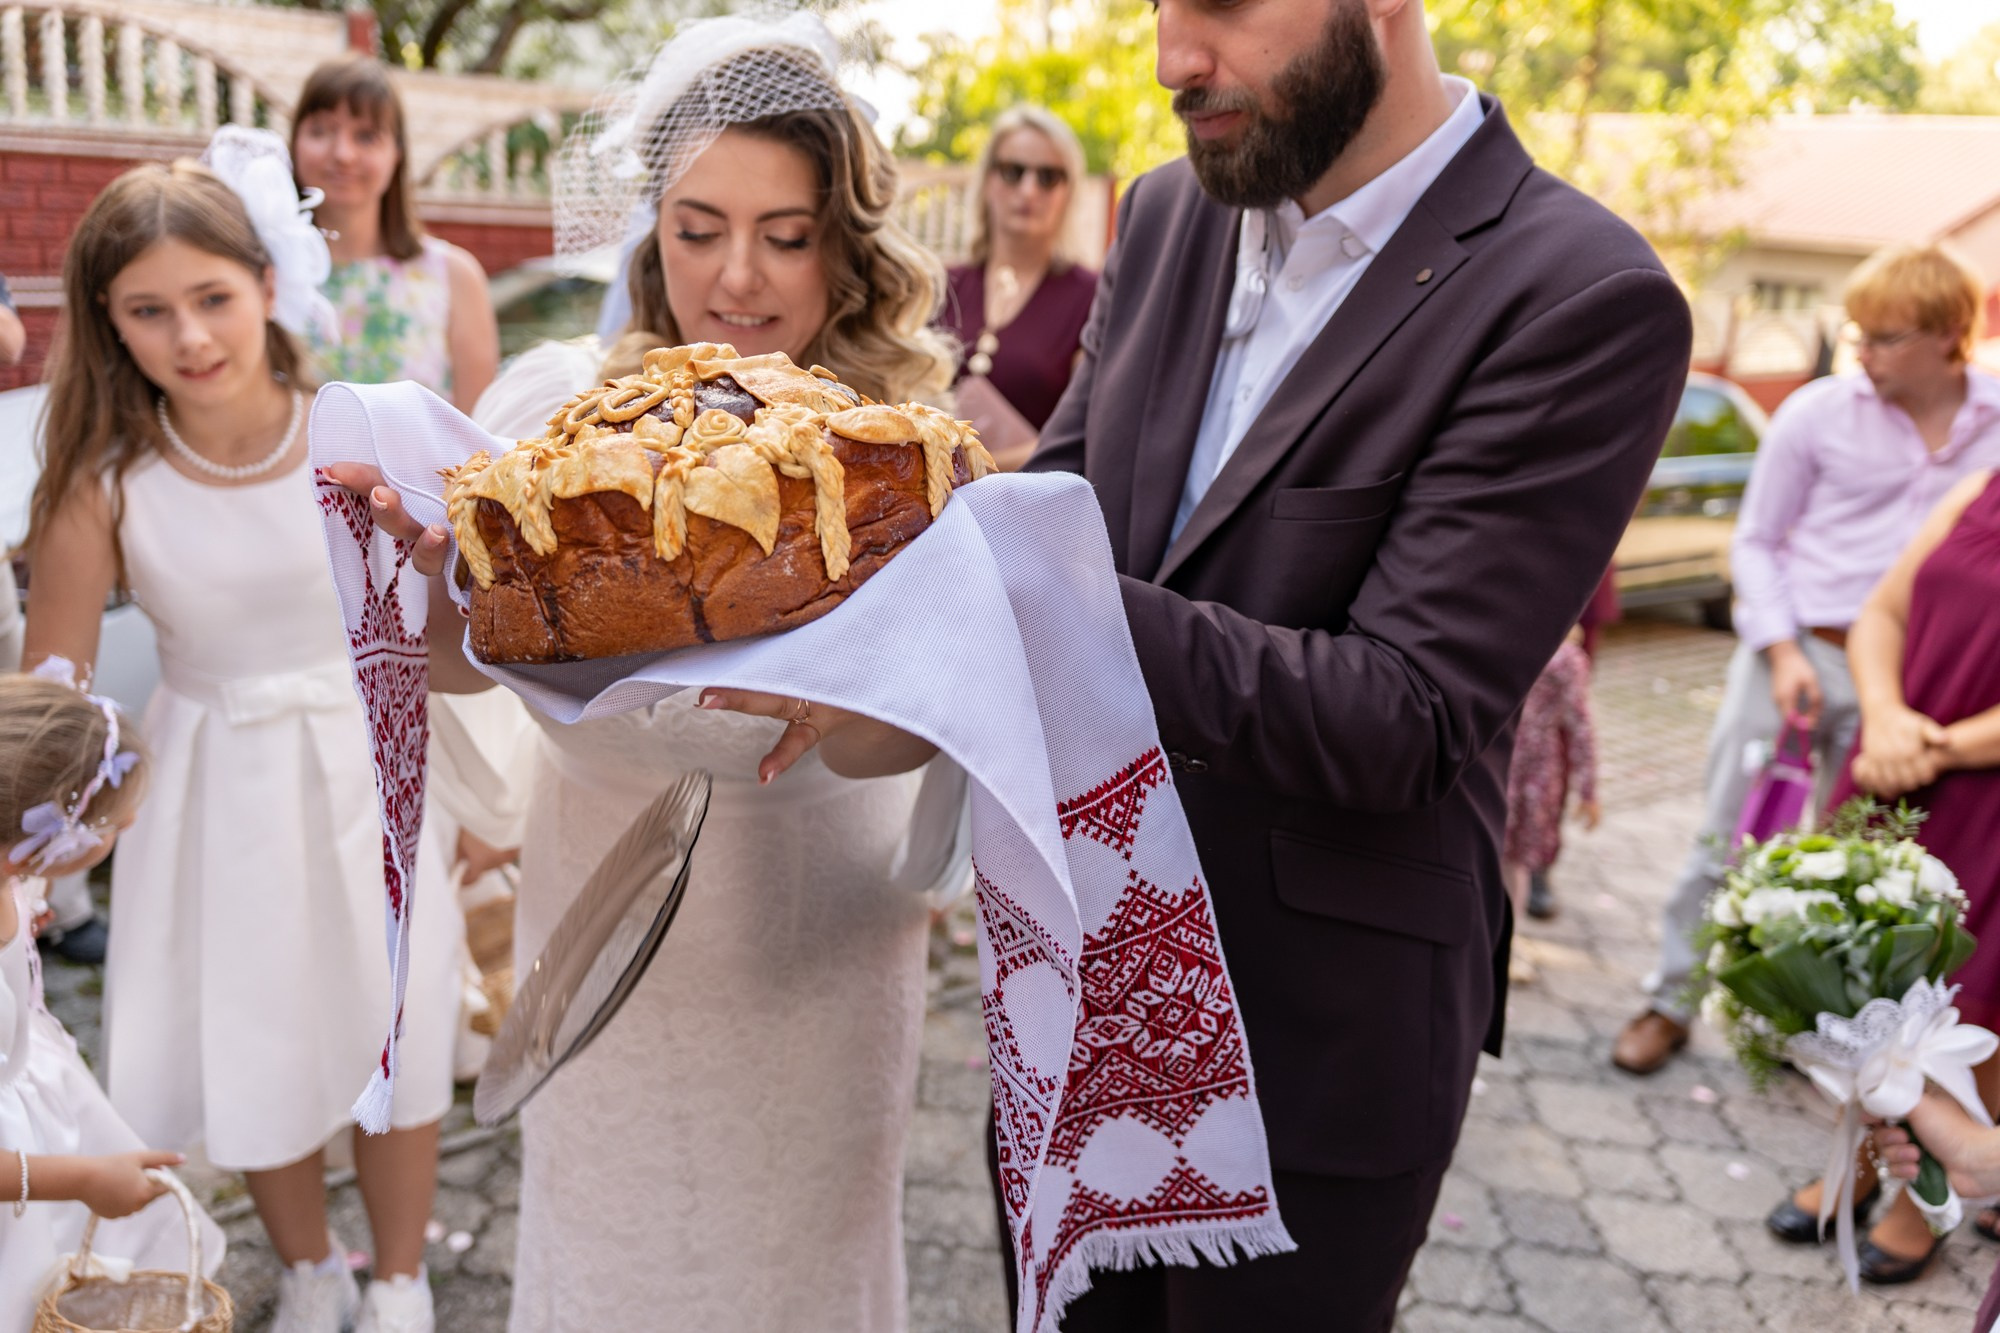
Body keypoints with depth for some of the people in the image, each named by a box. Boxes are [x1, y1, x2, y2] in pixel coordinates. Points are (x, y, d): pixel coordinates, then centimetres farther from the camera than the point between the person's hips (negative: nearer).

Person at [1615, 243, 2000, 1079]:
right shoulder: (1819, 412, -4)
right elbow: (1757, 541, 0)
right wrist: (1782, 652, -11)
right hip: (1796, 654, -2)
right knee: (1729, 844, 3)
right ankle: (1671, 1002, 17)